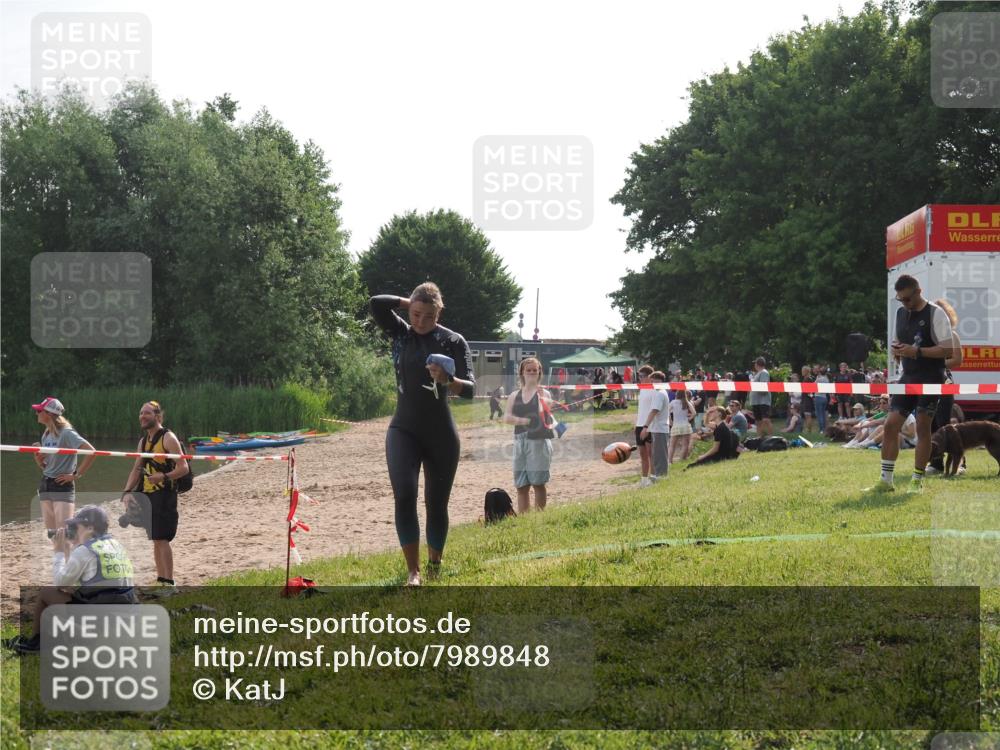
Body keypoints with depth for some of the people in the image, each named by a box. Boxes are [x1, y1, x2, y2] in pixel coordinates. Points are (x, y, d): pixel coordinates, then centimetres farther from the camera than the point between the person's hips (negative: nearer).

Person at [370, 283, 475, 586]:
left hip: (441, 434, -1)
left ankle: (434, 568, 23)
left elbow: (470, 389, -11)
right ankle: (413, 571, -16)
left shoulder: (453, 341, -4)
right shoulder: (401, 333, 3)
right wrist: (410, 303, -3)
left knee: (437, 504, 6)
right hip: (404, 430, 1)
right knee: (404, 495, -18)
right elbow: (376, 303, -13)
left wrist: (447, 380, -31)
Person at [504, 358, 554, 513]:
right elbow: (507, 418, 1)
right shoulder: (514, 396, 12)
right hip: (520, 442, 4)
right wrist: (524, 420, -14)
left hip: (539, 441, -4)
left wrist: (541, 398, -27)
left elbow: (543, 414, -13)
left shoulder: (544, 394, 2)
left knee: (538, 483, -6)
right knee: (521, 485, 6)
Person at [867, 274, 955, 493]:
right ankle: (885, 480, 3)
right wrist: (897, 350, -3)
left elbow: (947, 350, -14)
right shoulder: (900, 313, 12)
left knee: (922, 427, -3)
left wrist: (916, 351, -23)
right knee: (891, 424, -2)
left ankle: (917, 481, 7)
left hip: (930, 379, -6)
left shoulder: (935, 314, -9)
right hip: (908, 378, 6)